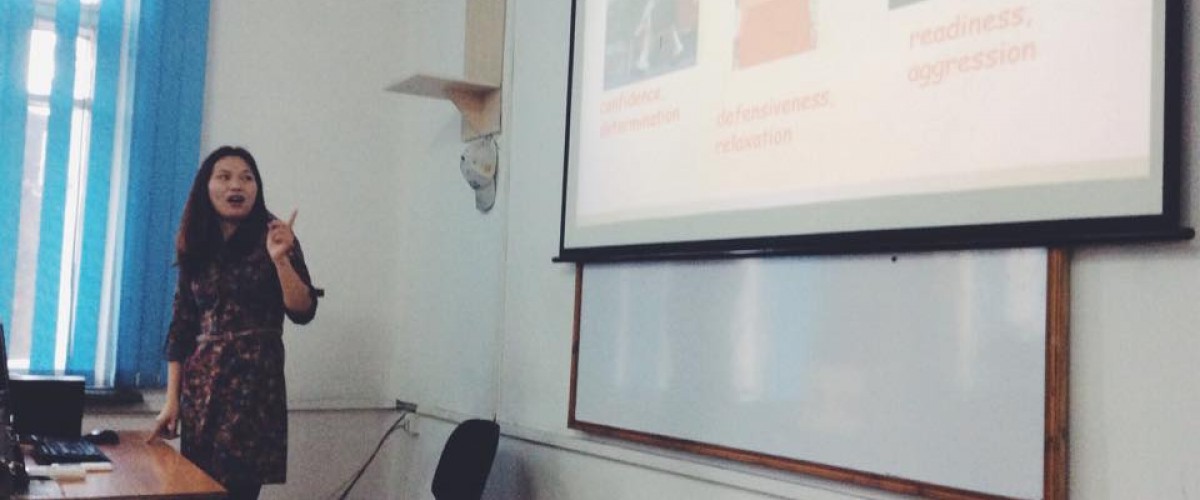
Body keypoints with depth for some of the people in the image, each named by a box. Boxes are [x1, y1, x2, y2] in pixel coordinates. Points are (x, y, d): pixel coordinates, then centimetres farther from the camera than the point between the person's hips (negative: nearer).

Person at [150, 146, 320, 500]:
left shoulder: (271, 238, 0)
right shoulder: (195, 250, 10)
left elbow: (303, 311, -7)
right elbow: (180, 329, 10)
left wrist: (280, 259, -21)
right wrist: (171, 400, 6)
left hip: (254, 380, -4)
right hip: (200, 384, 4)